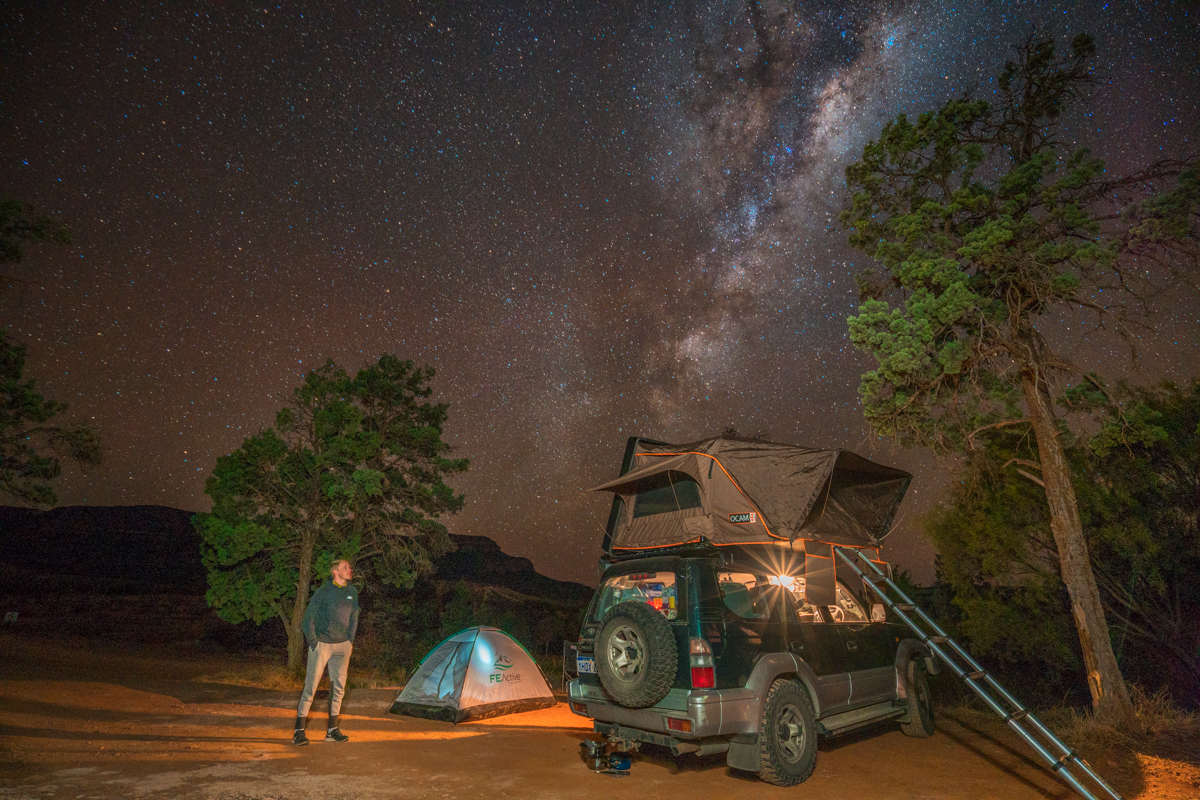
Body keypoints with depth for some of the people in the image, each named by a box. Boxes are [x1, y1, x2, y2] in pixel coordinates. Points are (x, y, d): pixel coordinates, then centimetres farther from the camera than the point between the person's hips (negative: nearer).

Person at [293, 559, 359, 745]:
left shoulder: (352, 592, 5)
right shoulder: (323, 591, -9)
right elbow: (309, 618, -5)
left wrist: (350, 642, 9)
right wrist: (313, 642, -8)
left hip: (342, 646, 5)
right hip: (321, 645, -5)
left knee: (338, 688, 7)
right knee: (310, 687, -2)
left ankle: (332, 730, 16)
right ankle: (299, 731, 8)